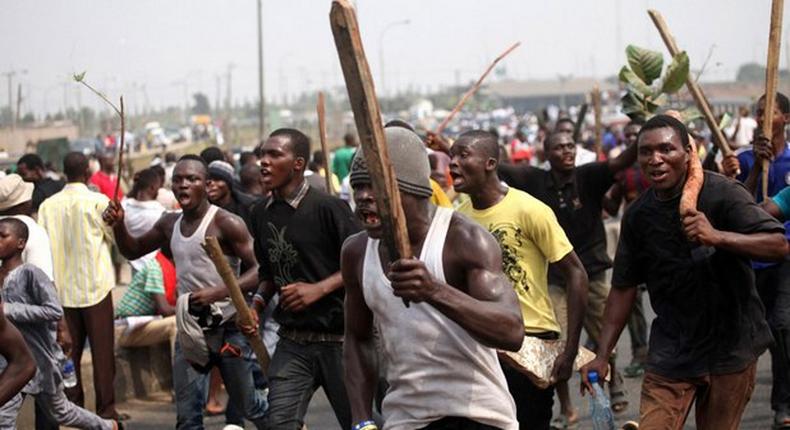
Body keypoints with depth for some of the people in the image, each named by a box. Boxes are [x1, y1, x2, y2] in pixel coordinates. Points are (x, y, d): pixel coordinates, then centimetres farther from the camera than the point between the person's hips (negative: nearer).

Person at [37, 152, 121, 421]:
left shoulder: (48, 205, 0)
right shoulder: (98, 201, -10)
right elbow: (117, 238, 1)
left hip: (62, 287, 3)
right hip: (95, 285, -3)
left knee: (70, 350, 10)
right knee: (102, 350, 3)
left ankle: (72, 406, 14)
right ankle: (105, 408, 4)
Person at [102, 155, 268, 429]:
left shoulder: (225, 223, -13)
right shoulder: (170, 224, 7)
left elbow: (259, 270, -20)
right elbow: (132, 251, 23)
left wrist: (218, 293, -31)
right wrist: (118, 226, 2)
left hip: (227, 327, -6)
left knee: (250, 406, 6)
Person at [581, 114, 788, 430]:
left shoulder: (722, 194, -12)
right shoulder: (638, 215, 2)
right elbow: (624, 287, 7)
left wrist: (716, 237, -34)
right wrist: (602, 356, 1)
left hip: (730, 344, -3)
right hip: (671, 351, 3)